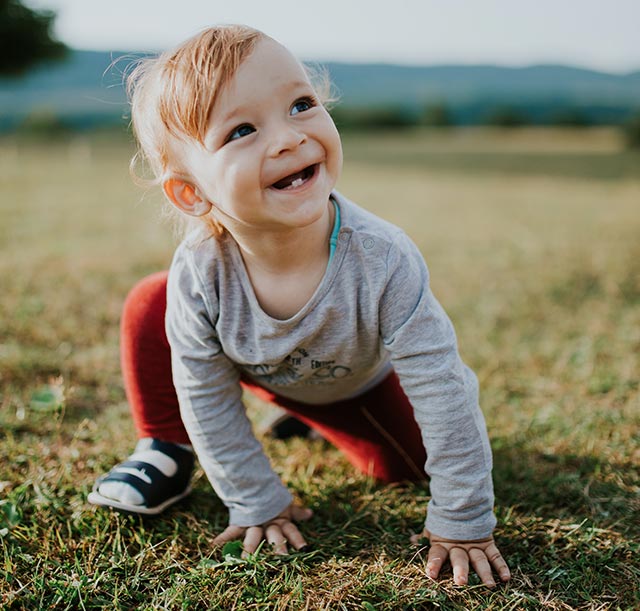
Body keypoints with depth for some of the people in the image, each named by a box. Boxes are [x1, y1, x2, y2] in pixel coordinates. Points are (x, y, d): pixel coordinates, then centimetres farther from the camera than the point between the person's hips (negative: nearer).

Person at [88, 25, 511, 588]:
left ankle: (309, 415, 25)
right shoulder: (198, 274, -36)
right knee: (148, 309, -20)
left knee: (404, 465, -4)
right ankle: (167, 454, 4)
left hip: (356, 378, 1)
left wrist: (463, 522, -26)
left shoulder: (381, 261, -41)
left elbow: (444, 393, -33)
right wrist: (256, 502, -14)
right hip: (256, 369, 0)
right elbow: (207, 400, -20)